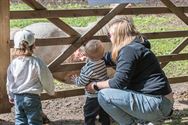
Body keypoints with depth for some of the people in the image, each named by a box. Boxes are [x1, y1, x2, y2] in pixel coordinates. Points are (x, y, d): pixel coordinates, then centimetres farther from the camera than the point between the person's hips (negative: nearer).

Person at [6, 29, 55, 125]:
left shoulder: (13, 63, -3)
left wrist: (11, 96, 23)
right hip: (32, 97, -4)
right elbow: (46, 79, -7)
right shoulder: (36, 62, -15)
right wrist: (51, 91, 12)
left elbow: (9, 82, 7)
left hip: (17, 97, 4)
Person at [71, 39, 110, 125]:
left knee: (89, 116, 6)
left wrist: (75, 79, 5)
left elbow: (81, 82, -16)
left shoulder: (88, 68, -23)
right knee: (104, 115, 19)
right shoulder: (102, 62, -3)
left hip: (94, 97, -7)